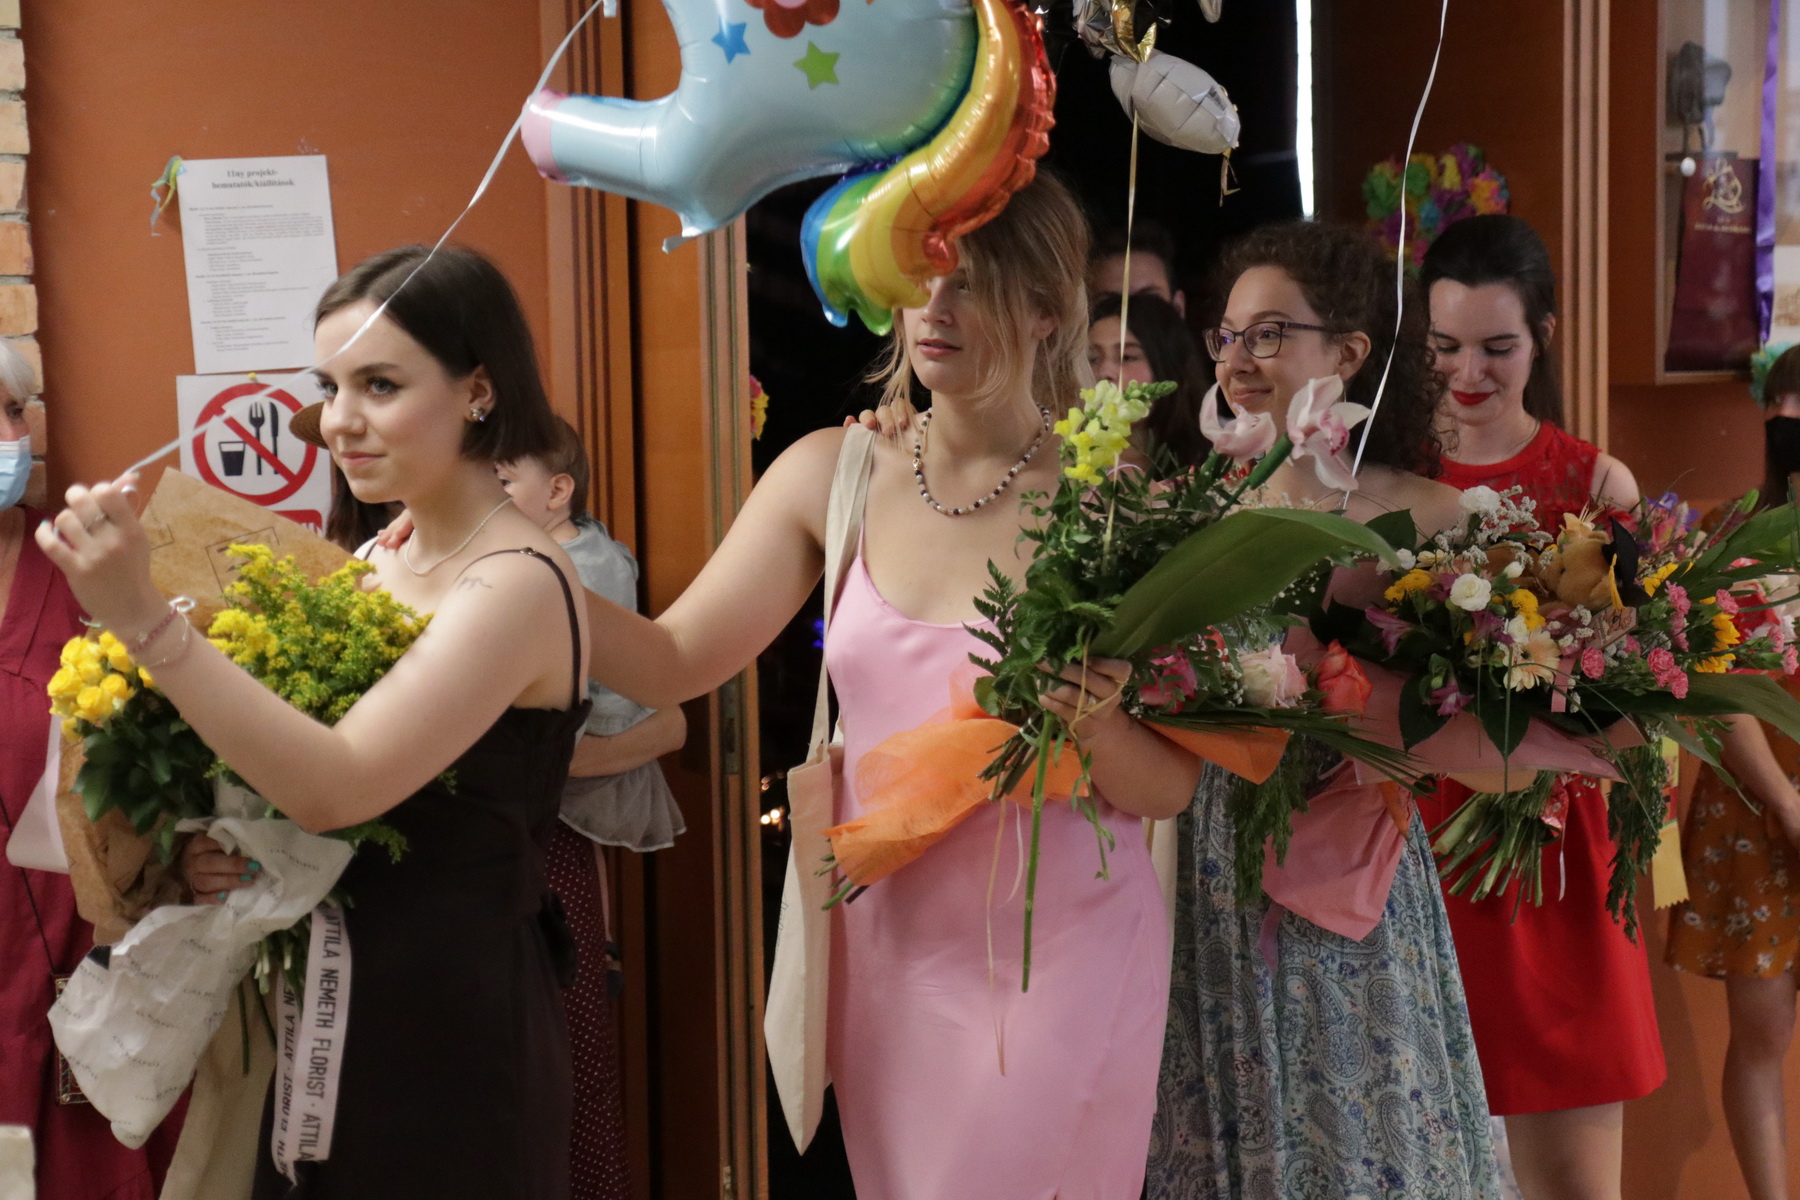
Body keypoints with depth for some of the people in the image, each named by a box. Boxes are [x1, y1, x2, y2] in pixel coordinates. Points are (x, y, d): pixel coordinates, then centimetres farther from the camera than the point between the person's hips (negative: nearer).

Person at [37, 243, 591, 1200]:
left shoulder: (517, 584, -18)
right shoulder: (382, 563, 5)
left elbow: (337, 787, -27)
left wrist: (141, 617, -30)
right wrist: (223, 853, -7)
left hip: (452, 1023, -7)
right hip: (337, 1009, 7)